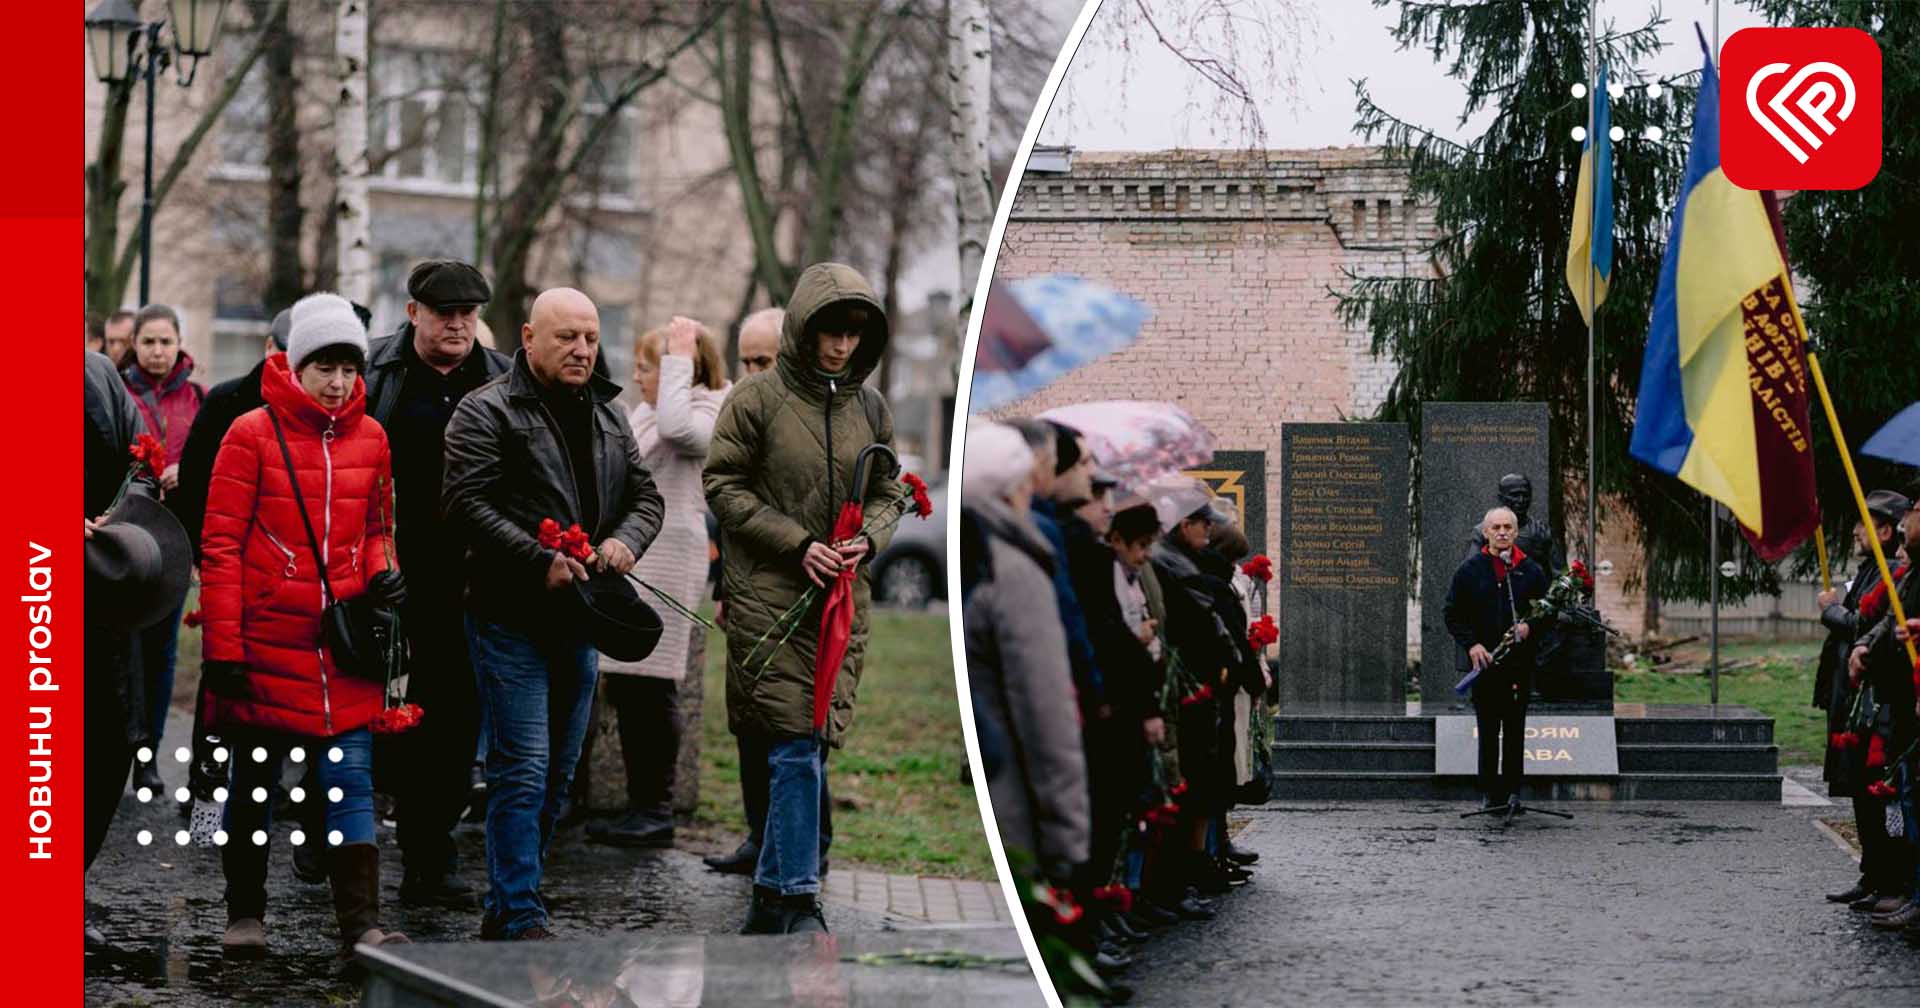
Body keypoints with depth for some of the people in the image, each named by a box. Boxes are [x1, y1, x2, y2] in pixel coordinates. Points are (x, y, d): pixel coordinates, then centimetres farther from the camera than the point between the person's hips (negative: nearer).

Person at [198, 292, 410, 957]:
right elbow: (221, 545, -6)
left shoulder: (370, 439, 7)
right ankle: (245, 915, 21)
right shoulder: (252, 434, -6)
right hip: (265, 641, -3)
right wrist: (222, 646, -10)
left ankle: (360, 925, -3)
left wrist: (380, 572, -2)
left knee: (352, 780, -2)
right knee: (252, 782, 8)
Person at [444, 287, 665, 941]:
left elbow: (645, 496, 19)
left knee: (557, 775, 10)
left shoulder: (608, 416, 16)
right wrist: (541, 561, -20)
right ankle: (521, 922, -9)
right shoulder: (486, 413, -7)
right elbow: (466, 505, -15)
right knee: (521, 771, -10)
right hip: (512, 618, -7)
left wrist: (626, 539, -4)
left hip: (580, 621, 7)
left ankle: (502, 908, 19)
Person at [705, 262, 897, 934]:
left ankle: (771, 897, 20)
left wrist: (867, 541, -5)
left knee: (808, 749, 7)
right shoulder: (758, 399, -4)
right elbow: (725, 486, -4)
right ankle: (798, 903, -7)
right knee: (796, 747, -11)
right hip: (768, 596, -5)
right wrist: (798, 544, -13)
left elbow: (886, 495, 18)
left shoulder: (869, 409, 11)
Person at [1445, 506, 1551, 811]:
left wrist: (1530, 627, -8)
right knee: (1488, 730, 1)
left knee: (1515, 729, 3)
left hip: (1520, 663, 1)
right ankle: (1490, 792, 5)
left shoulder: (1531, 571, 7)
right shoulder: (1470, 570, 4)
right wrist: (1471, 644, -8)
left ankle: (1512, 789, 9)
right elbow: (1452, 613, 5)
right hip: (1483, 660, -1)